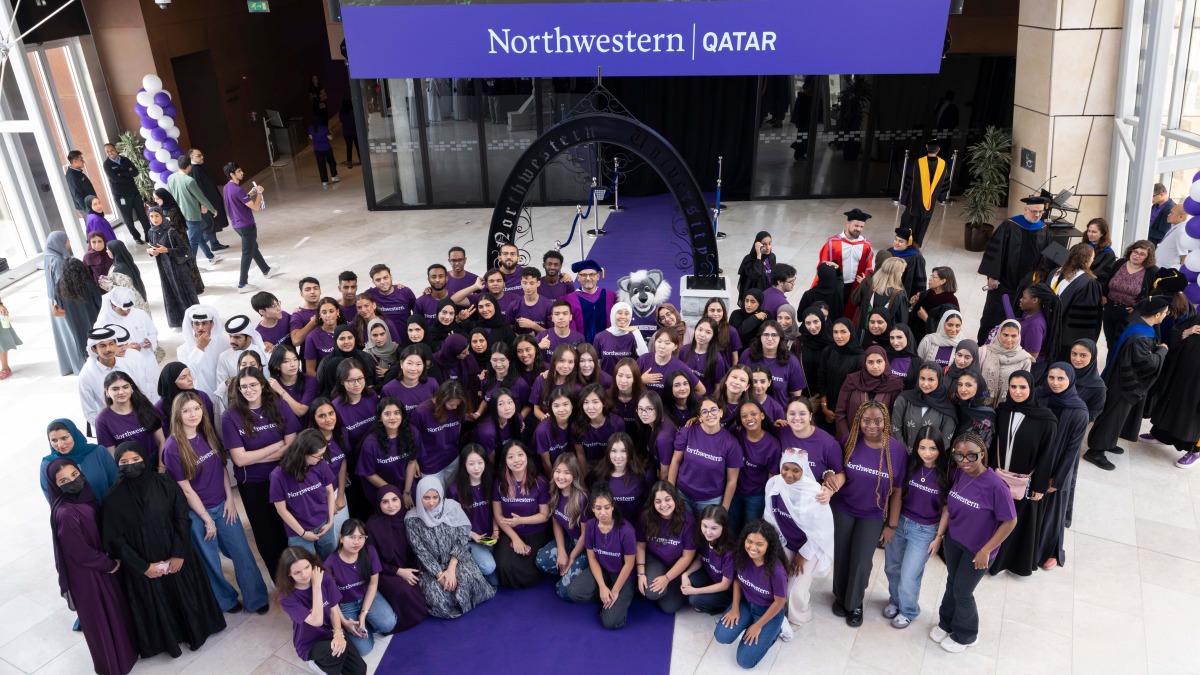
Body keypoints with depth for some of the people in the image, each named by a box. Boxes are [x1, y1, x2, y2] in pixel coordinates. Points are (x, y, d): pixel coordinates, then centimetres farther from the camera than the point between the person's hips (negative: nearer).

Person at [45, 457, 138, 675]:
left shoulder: (84, 497, -6)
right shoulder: (65, 514, -31)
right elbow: (81, 553, -24)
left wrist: (111, 558, 0)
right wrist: (110, 564, -10)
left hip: (99, 565, 8)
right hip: (87, 574, -8)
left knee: (116, 608, 26)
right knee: (102, 617, 13)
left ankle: (126, 647, 48)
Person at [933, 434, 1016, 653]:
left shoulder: (996, 486, -31)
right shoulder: (958, 473, -14)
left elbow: (1010, 521, -22)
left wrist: (986, 550, -18)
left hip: (977, 549, -5)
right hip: (953, 539, 5)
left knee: (962, 591, 14)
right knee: (952, 583, 24)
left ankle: (965, 635, 41)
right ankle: (946, 622, 49)